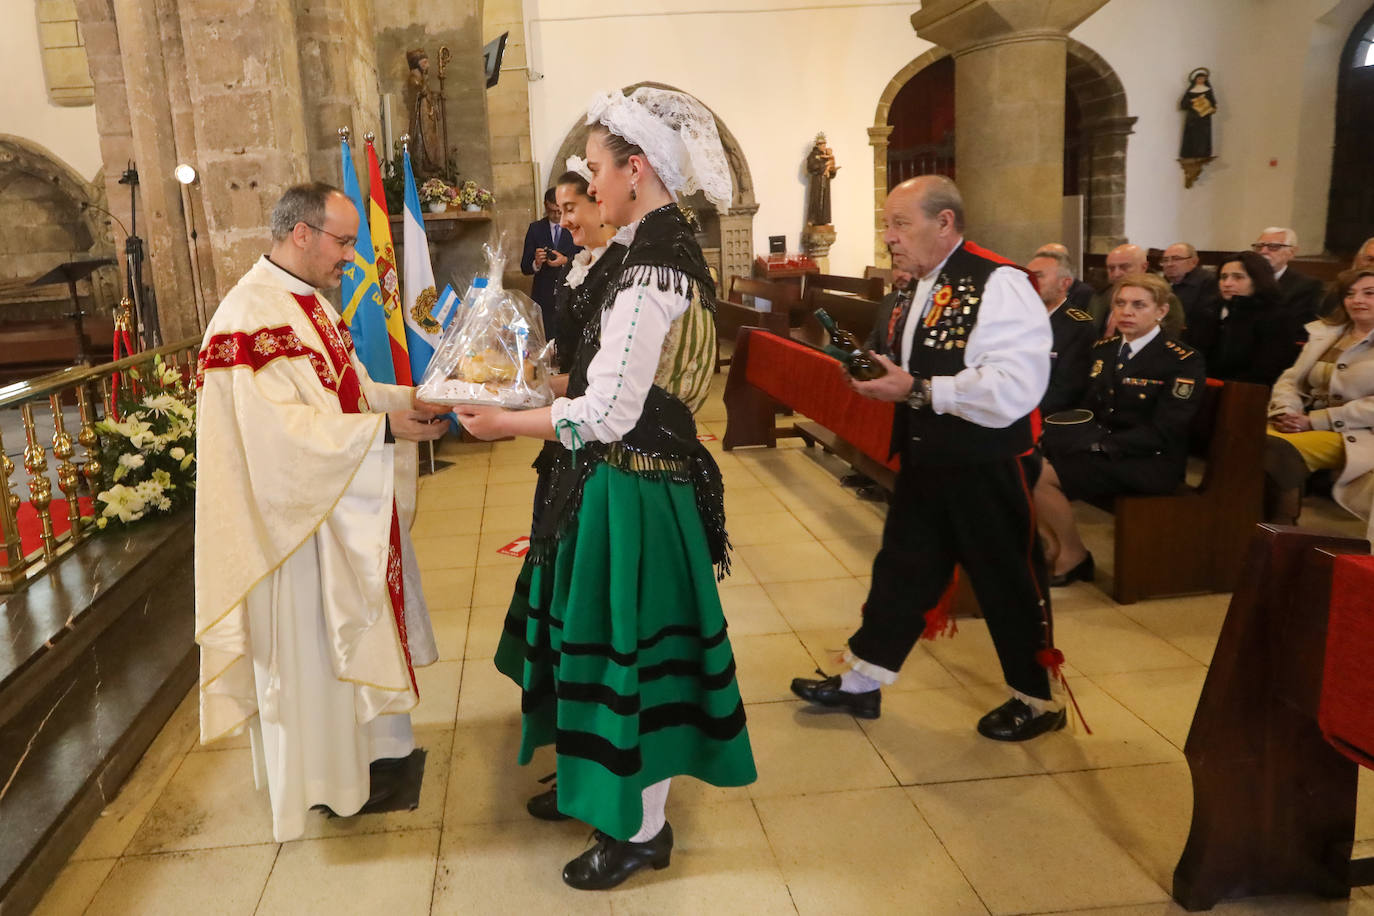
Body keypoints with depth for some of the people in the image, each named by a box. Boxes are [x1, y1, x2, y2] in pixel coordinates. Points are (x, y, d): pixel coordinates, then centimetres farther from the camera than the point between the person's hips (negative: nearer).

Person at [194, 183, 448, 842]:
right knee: (311, 647, 7)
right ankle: (326, 779, 25)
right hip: (298, 519, -10)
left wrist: (410, 399, -1)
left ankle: (363, 746, 38)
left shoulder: (309, 303, 9)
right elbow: (281, 429, -29)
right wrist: (384, 428, -28)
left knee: (353, 632, 20)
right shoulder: (250, 316, -23)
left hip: (345, 507, 10)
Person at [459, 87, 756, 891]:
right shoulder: (671, 250, 7)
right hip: (648, 476, 10)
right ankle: (607, 781, 44)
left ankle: (642, 829, 27)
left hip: (631, 493, -10)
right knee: (609, 640, 22)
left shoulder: (650, 271, -23)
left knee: (626, 648, 6)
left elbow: (605, 417, -23)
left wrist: (506, 422, -11)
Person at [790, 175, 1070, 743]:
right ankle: (862, 682, 29)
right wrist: (882, 378, 4)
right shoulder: (918, 291, 10)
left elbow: (1013, 389, -28)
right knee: (901, 569, 15)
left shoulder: (998, 284, -18)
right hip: (924, 460, 8)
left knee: (1008, 583, 8)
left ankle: (1037, 701, 29)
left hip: (987, 468, -8)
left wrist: (916, 390, -25)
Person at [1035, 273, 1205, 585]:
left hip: (1151, 463, -7)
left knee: (1040, 477, -24)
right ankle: (1054, 547, 3)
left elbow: (1163, 432, -16)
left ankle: (1074, 555, 0)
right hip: (1101, 450, 7)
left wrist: (1102, 445, -23)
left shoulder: (1185, 362, -9)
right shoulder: (1104, 349, 12)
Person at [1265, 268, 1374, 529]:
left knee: (1277, 448, -33)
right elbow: (1290, 380, 16)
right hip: (1306, 424, 5)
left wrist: (1315, 421, -15)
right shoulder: (1324, 331, 19)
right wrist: (1286, 412, -7)